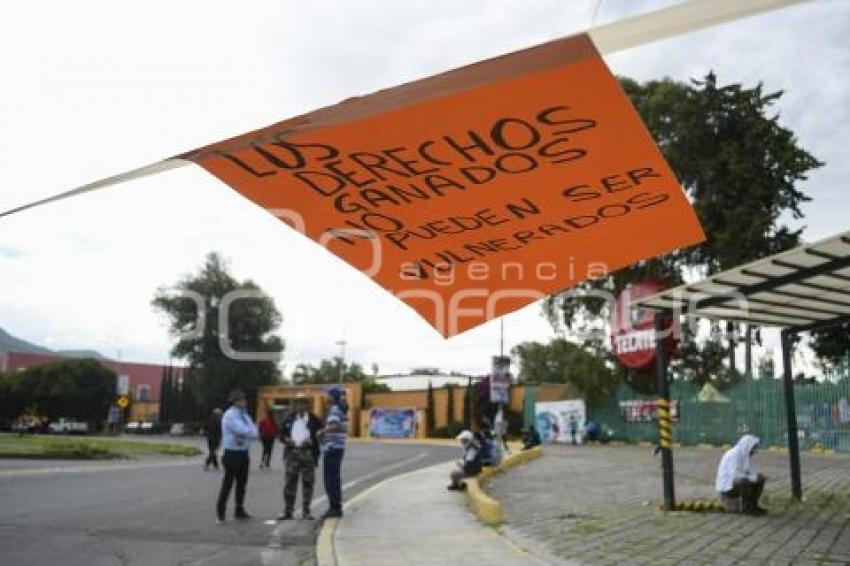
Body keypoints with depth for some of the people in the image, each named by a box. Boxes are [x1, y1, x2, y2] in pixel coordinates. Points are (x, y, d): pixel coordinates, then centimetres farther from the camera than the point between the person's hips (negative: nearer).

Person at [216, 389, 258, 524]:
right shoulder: (230, 415, -12)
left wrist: (246, 433, -15)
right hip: (232, 453, -7)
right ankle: (220, 512, 4)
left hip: (244, 453, 7)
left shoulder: (244, 415, 12)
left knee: (242, 482, 12)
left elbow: (253, 433, 4)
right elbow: (243, 430, -23)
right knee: (228, 483, -4)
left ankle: (240, 510, 23)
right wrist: (253, 432, -5)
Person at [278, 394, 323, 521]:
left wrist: (312, 442, -15)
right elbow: (281, 434, 15)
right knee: (290, 482, -2)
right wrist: (286, 440, -5)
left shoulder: (314, 420, 4)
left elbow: (320, 436, 3)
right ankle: (288, 511, 4)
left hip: (308, 454, -1)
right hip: (292, 453, 1)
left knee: (308, 482, 2)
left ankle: (306, 512, 11)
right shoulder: (289, 419, 11)